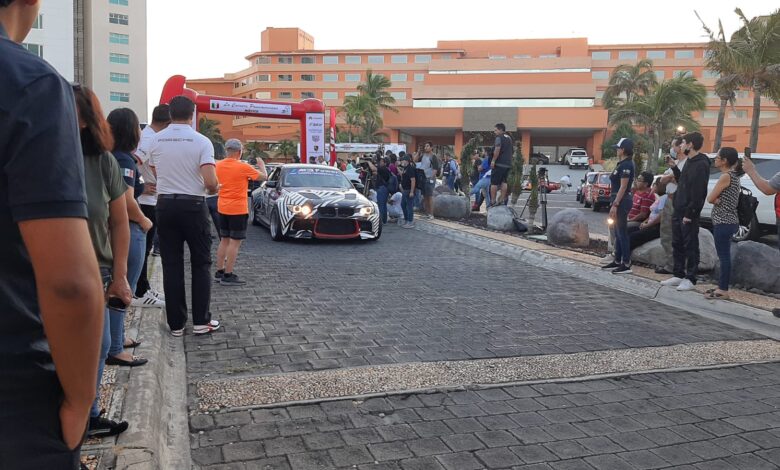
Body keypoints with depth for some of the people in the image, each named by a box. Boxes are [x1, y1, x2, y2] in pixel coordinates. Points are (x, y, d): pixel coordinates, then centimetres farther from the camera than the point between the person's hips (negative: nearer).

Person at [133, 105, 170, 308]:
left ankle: (144, 288, 25)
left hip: (150, 201, 10)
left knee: (145, 247, 15)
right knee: (143, 247, -3)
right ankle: (139, 293, 5)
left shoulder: (148, 135, 11)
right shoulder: (150, 139, -19)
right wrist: (141, 187, -21)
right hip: (148, 201, -10)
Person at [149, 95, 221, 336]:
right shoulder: (201, 141, -10)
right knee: (201, 264, 8)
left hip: (165, 205, 3)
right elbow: (211, 183, -19)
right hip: (193, 206, -3)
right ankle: (201, 321, 8)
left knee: (171, 265, 7)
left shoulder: (155, 141, 2)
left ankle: (176, 323, 11)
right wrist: (213, 189, 5)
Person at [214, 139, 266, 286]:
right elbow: (264, 177, -4)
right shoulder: (243, 167, -14)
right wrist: (262, 165, 16)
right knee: (235, 242, -3)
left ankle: (219, 272, 20)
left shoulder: (219, 165, 3)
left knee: (224, 241, 16)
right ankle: (228, 276, -3)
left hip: (222, 209, 7)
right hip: (238, 210, -7)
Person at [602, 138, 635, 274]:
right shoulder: (622, 164, 14)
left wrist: (615, 204, -21)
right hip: (618, 200, 10)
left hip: (621, 201, -10)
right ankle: (617, 261, 21)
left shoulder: (626, 165, -15)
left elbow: (623, 187, -20)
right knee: (618, 233, 14)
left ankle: (626, 264, -2)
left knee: (622, 232, -6)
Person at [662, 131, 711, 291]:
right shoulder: (689, 161, 16)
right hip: (679, 211, 10)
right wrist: (674, 168, 14)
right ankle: (678, 275, 23)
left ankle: (690, 279, 5)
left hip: (689, 213, -10)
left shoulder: (701, 164, -15)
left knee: (690, 246, -2)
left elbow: (698, 192, -20)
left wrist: (689, 214, -22)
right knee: (677, 245, 14)